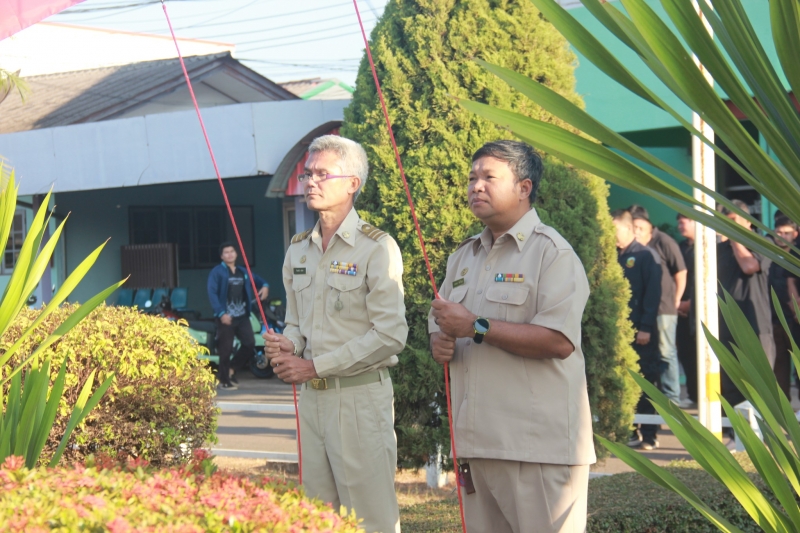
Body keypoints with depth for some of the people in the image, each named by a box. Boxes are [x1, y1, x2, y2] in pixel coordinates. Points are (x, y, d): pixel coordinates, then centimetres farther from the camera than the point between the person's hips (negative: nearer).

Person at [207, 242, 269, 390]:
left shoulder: (243, 272, 17)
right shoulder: (217, 272, -3)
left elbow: (255, 279, 32)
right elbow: (212, 293, -11)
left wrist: (264, 286, 6)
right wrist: (221, 313, -20)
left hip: (242, 316, 6)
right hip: (226, 317, -6)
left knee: (250, 344, -2)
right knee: (226, 349, -3)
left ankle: (231, 369, 17)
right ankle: (224, 380, 8)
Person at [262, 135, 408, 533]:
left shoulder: (377, 249, -8)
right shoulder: (298, 250, 13)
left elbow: (390, 335, -14)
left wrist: (316, 366, -13)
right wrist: (288, 344, -1)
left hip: (360, 397, -6)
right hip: (311, 396, 7)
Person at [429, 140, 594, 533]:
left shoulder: (551, 252, -7)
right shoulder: (463, 257, 18)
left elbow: (559, 341, -19)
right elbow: (439, 324, 28)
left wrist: (477, 327, -17)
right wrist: (439, 343, 3)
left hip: (538, 444, -7)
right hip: (477, 441, 7)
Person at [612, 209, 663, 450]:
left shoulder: (646, 256, -4)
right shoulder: (614, 257, 14)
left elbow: (653, 294, -10)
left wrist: (646, 327, -16)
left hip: (641, 331, -6)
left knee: (647, 382, -1)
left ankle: (649, 434, 3)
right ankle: (631, 431, 13)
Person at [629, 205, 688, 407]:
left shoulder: (663, 242, -5)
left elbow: (681, 272, -2)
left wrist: (676, 300, 1)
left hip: (663, 308, -5)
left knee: (666, 352, 0)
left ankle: (671, 396, 5)